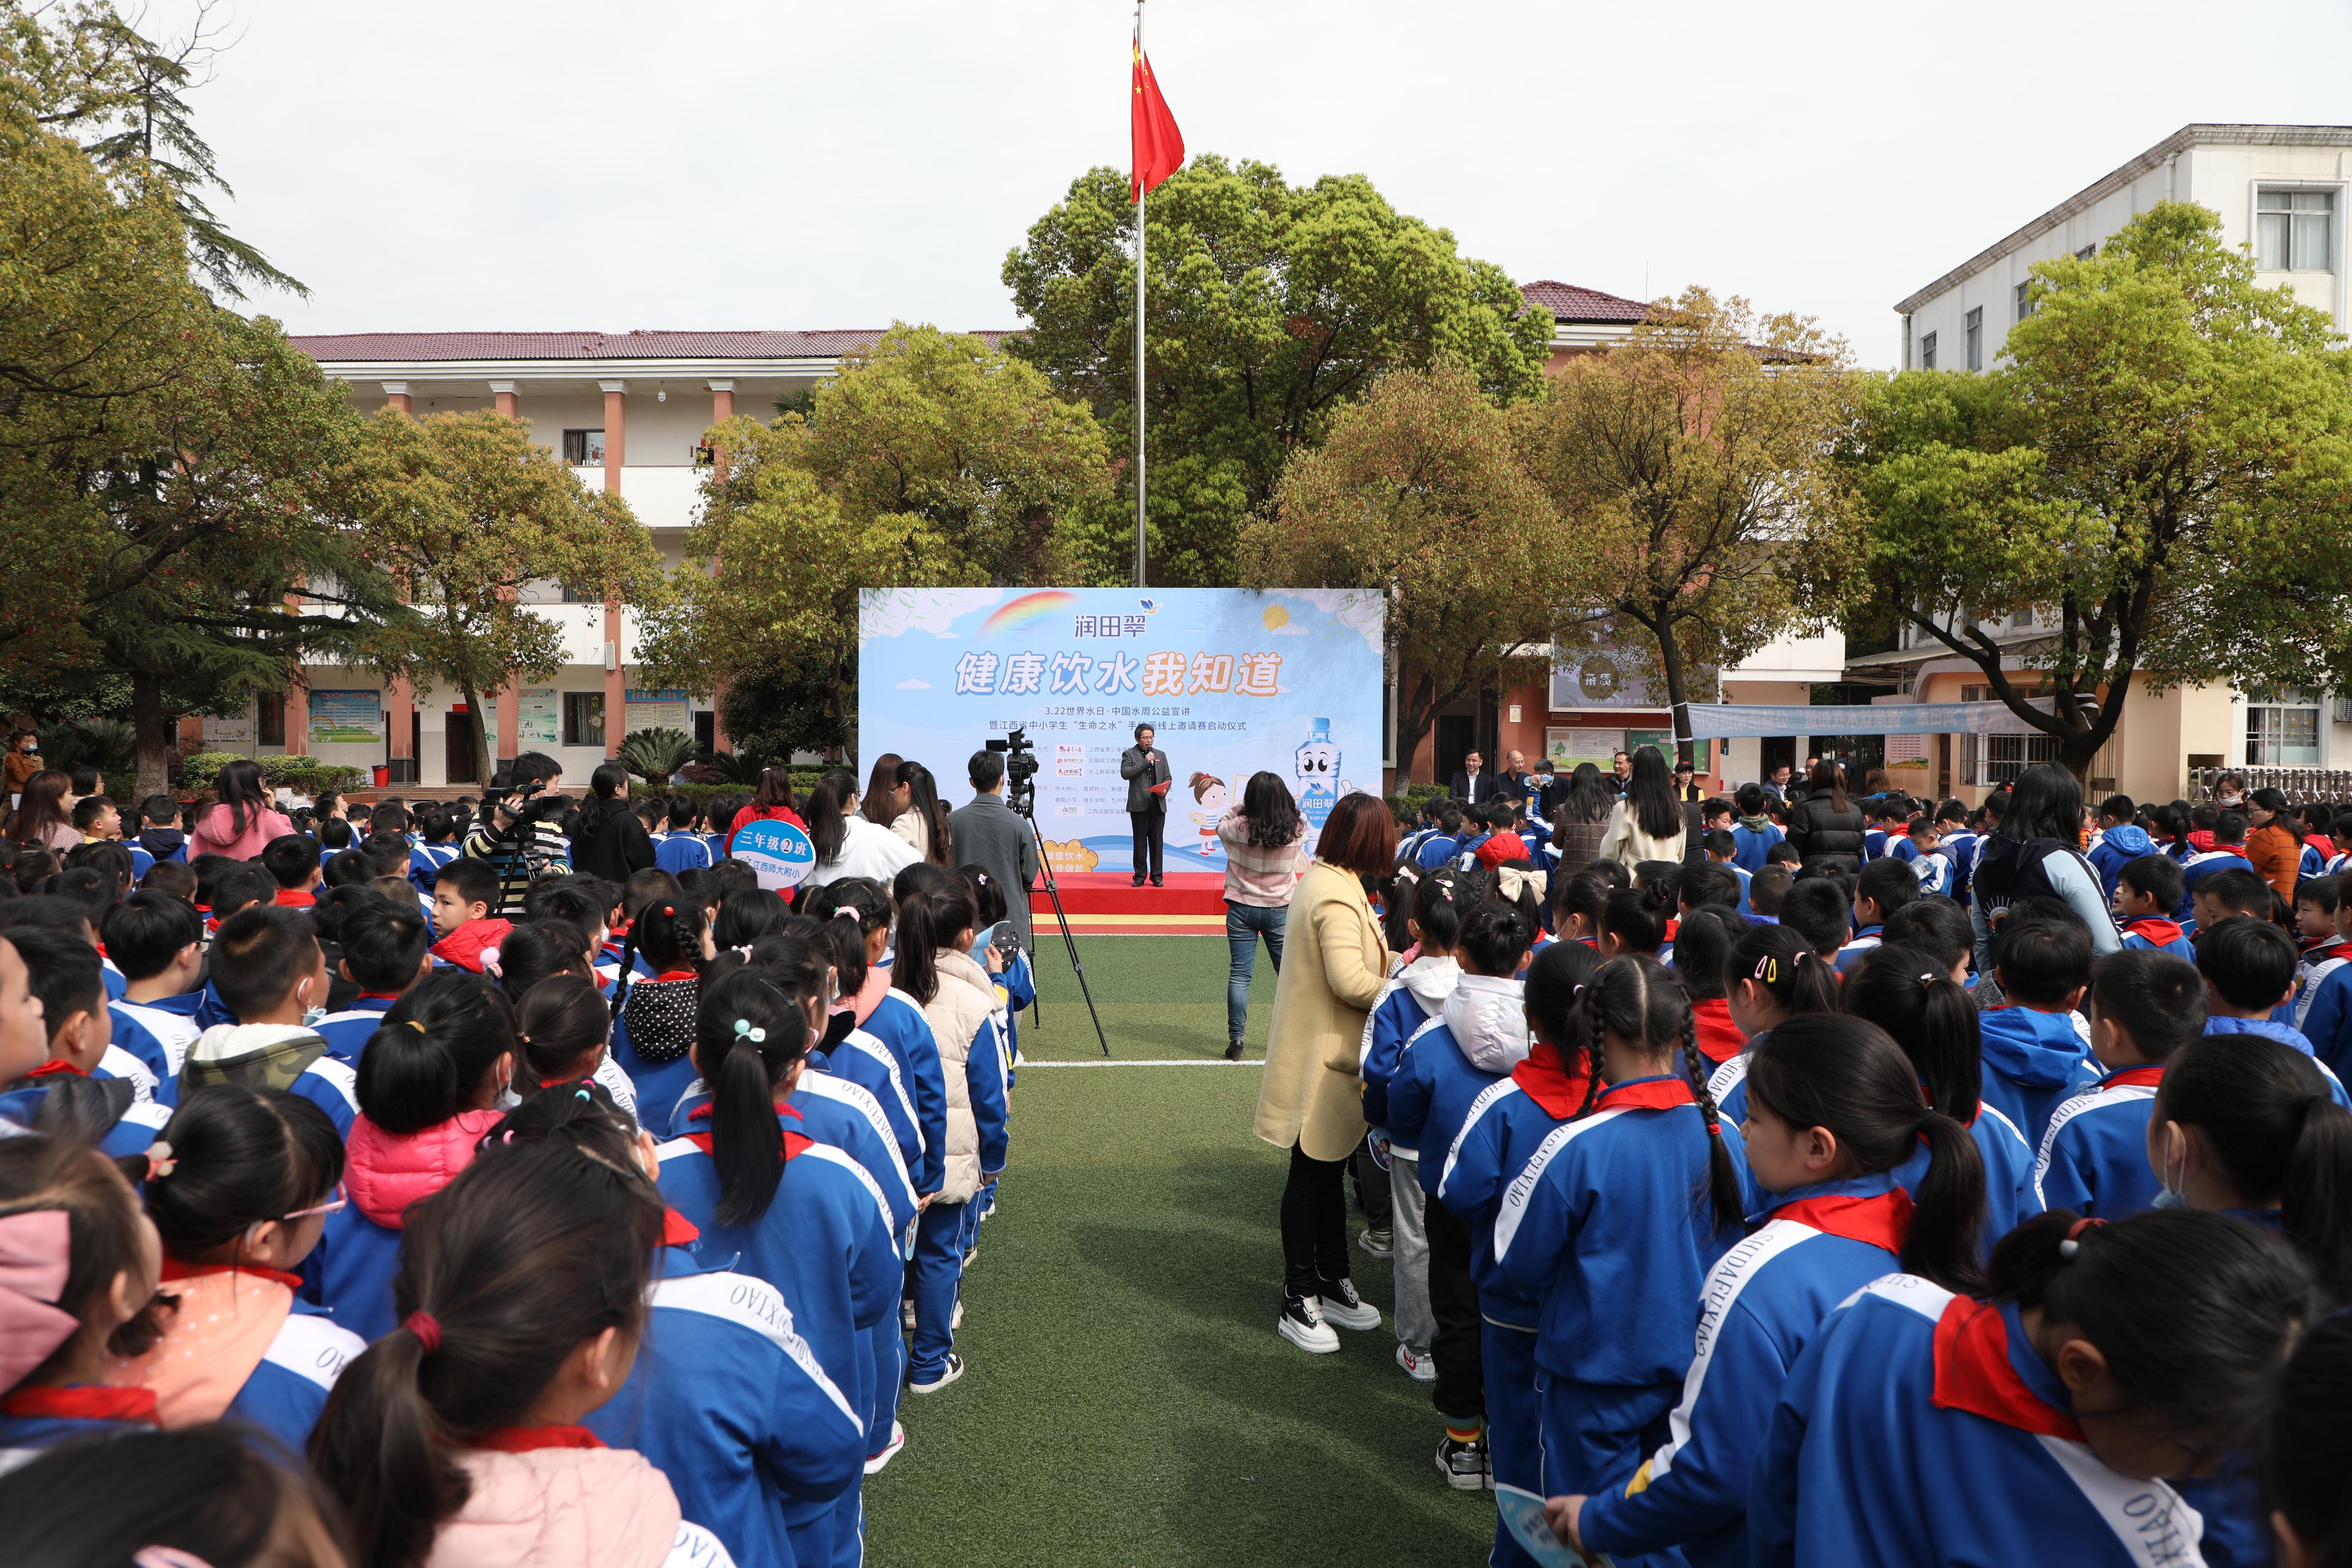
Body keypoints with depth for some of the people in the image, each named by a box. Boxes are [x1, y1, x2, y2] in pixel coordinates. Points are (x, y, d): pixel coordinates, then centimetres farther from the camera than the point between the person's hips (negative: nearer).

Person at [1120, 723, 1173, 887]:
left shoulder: (1161, 755, 16)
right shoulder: (1129, 754, 4)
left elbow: (1168, 777, 17)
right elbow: (1125, 773, -11)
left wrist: (1165, 790, -4)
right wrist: (1145, 762, -13)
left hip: (1158, 804, 3)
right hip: (1139, 805, -3)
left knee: (1157, 841, 2)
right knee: (1140, 841, 1)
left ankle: (1157, 876, 6)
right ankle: (1140, 876, 7)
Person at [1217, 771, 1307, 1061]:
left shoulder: (1240, 827, -15)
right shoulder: (1296, 830, -10)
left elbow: (1220, 827, 7)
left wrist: (1241, 807, 4)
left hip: (1242, 909, -1)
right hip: (1281, 909, 1)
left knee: (1240, 974, 3)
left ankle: (1235, 1040, 1)